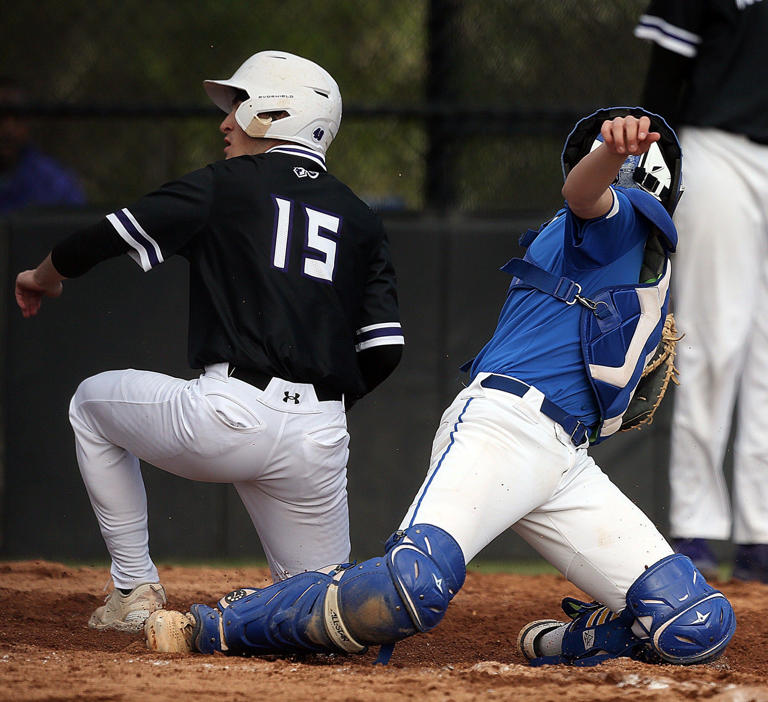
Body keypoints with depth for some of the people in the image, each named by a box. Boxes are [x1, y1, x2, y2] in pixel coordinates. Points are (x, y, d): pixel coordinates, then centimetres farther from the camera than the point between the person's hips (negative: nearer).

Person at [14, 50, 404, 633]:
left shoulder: (229, 185, 6)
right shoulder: (360, 219, 18)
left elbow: (115, 234, 2)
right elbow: (385, 348, 10)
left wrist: (44, 276, 22)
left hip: (228, 413, -4)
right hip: (320, 441, 4)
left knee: (92, 404, 26)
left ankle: (136, 590, 20)